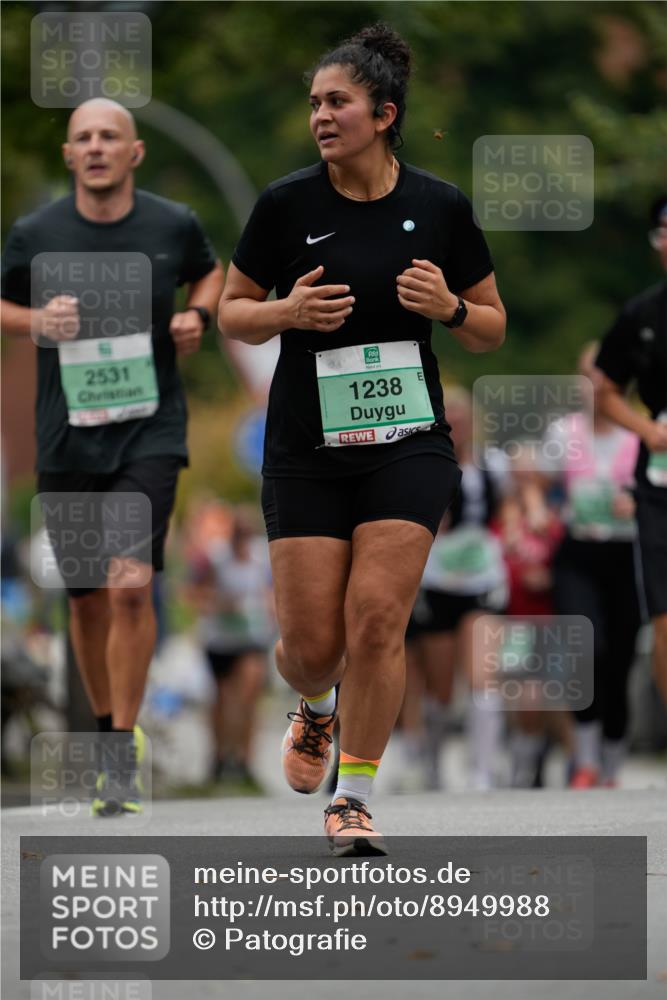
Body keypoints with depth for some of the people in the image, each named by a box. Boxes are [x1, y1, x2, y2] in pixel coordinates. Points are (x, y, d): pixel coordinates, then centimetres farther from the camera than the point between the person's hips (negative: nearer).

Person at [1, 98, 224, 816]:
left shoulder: (173, 225, 0)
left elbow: (209, 271, 21)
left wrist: (197, 313, 1)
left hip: (150, 429, -2)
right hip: (67, 436, 2)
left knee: (130, 586, -16)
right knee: (86, 596, 9)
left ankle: (123, 756, -10)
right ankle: (106, 727, 31)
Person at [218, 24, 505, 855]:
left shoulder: (441, 208, -2)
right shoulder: (286, 205, -4)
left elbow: (492, 330, 8)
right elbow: (233, 315, 6)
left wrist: (450, 307, -14)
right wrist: (289, 312, -15)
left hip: (408, 442, 0)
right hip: (306, 449, 0)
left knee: (376, 620, -13)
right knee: (312, 644, -1)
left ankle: (354, 796, 2)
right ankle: (317, 709, 36)